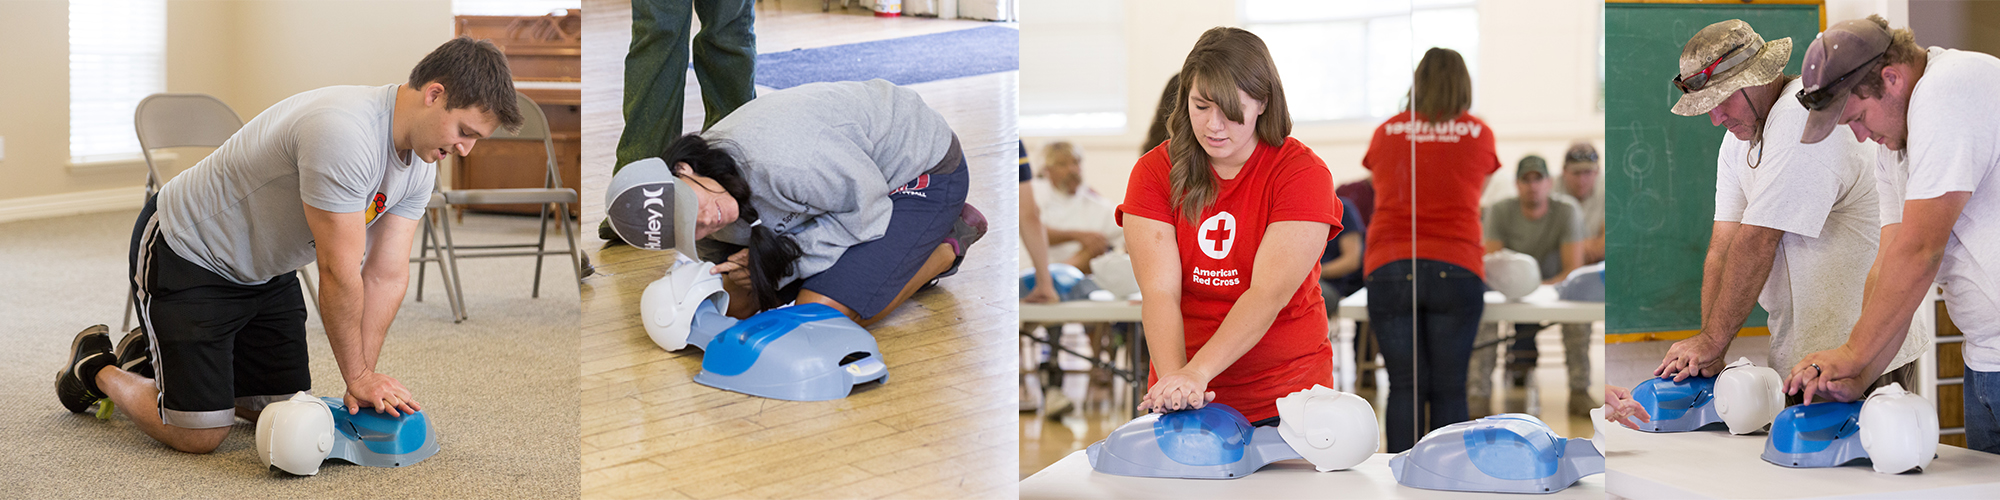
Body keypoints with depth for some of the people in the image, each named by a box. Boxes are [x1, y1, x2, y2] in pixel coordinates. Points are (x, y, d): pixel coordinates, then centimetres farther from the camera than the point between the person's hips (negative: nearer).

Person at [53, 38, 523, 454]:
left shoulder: (421, 165, -8)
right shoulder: (343, 132, -37)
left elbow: (386, 275, -6)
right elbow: (339, 274, -30)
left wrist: (364, 382, -12)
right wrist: (358, 377, -19)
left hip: (264, 268, 9)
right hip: (183, 253, -9)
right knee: (199, 434, -10)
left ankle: (150, 354, 33)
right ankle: (97, 366, 17)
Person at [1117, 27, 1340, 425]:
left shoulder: (1304, 173, -10)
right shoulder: (1154, 172, -3)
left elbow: (1268, 293, -20)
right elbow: (1159, 292, -13)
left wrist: (1197, 372, -32)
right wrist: (1173, 379, -30)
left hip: (1284, 398, -2)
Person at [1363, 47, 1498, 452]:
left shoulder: (1385, 133, 11)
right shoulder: (1478, 134, 10)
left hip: (1388, 268, 1)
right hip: (1456, 269, -1)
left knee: (1405, 388, 1)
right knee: (1449, 389, 3)